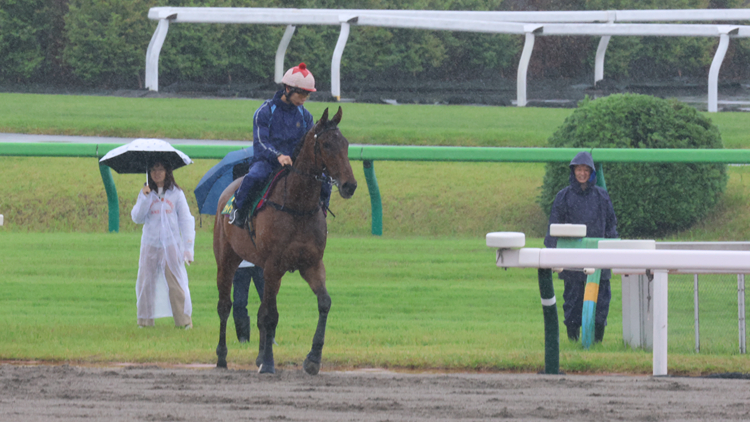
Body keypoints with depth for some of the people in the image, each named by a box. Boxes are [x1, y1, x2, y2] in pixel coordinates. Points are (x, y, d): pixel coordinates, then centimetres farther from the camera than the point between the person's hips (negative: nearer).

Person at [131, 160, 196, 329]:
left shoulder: (176, 193, 4)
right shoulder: (146, 193, 9)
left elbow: (186, 220, 3)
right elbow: (137, 218, 2)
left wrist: (188, 247, -4)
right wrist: (144, 198, -11)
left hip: (171, 244, -2)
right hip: (150, 245, 2)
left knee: (176, 282, -7)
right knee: (145, 282, 0)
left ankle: (184, 320, -3)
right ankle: (145, 320, 9)